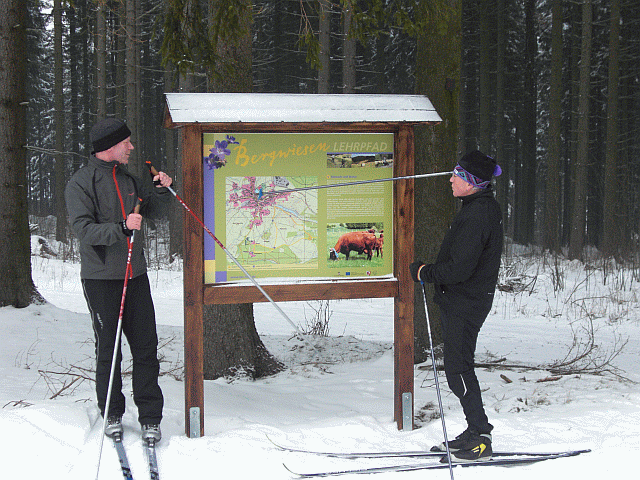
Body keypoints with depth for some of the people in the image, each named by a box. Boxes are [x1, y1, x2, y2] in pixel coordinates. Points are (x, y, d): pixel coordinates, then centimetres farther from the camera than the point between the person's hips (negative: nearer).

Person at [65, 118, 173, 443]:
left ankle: (150, 418, 7)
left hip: (135, 274, 5)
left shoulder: (129, 180, 12)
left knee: (146, 348, 1)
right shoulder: (81, 184, -7)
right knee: (108, 349, 2)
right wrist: (121, 228, -31)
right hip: (100, 278, -5)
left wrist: (162, 190, 4)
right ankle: (112, 414, 18)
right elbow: (84, 230, -18)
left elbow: (153, 212, 24)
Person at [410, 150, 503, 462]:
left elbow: (459, 268, -26)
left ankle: (480, 439, 0)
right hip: (461, 300, 11)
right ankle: (476, 433, 23)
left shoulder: (477, 215, -22)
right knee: (458, 366, 16)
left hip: (464, 303, -11)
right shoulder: (482, 206, 12)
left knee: (458, 369, -5)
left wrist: (425, 273, -14)